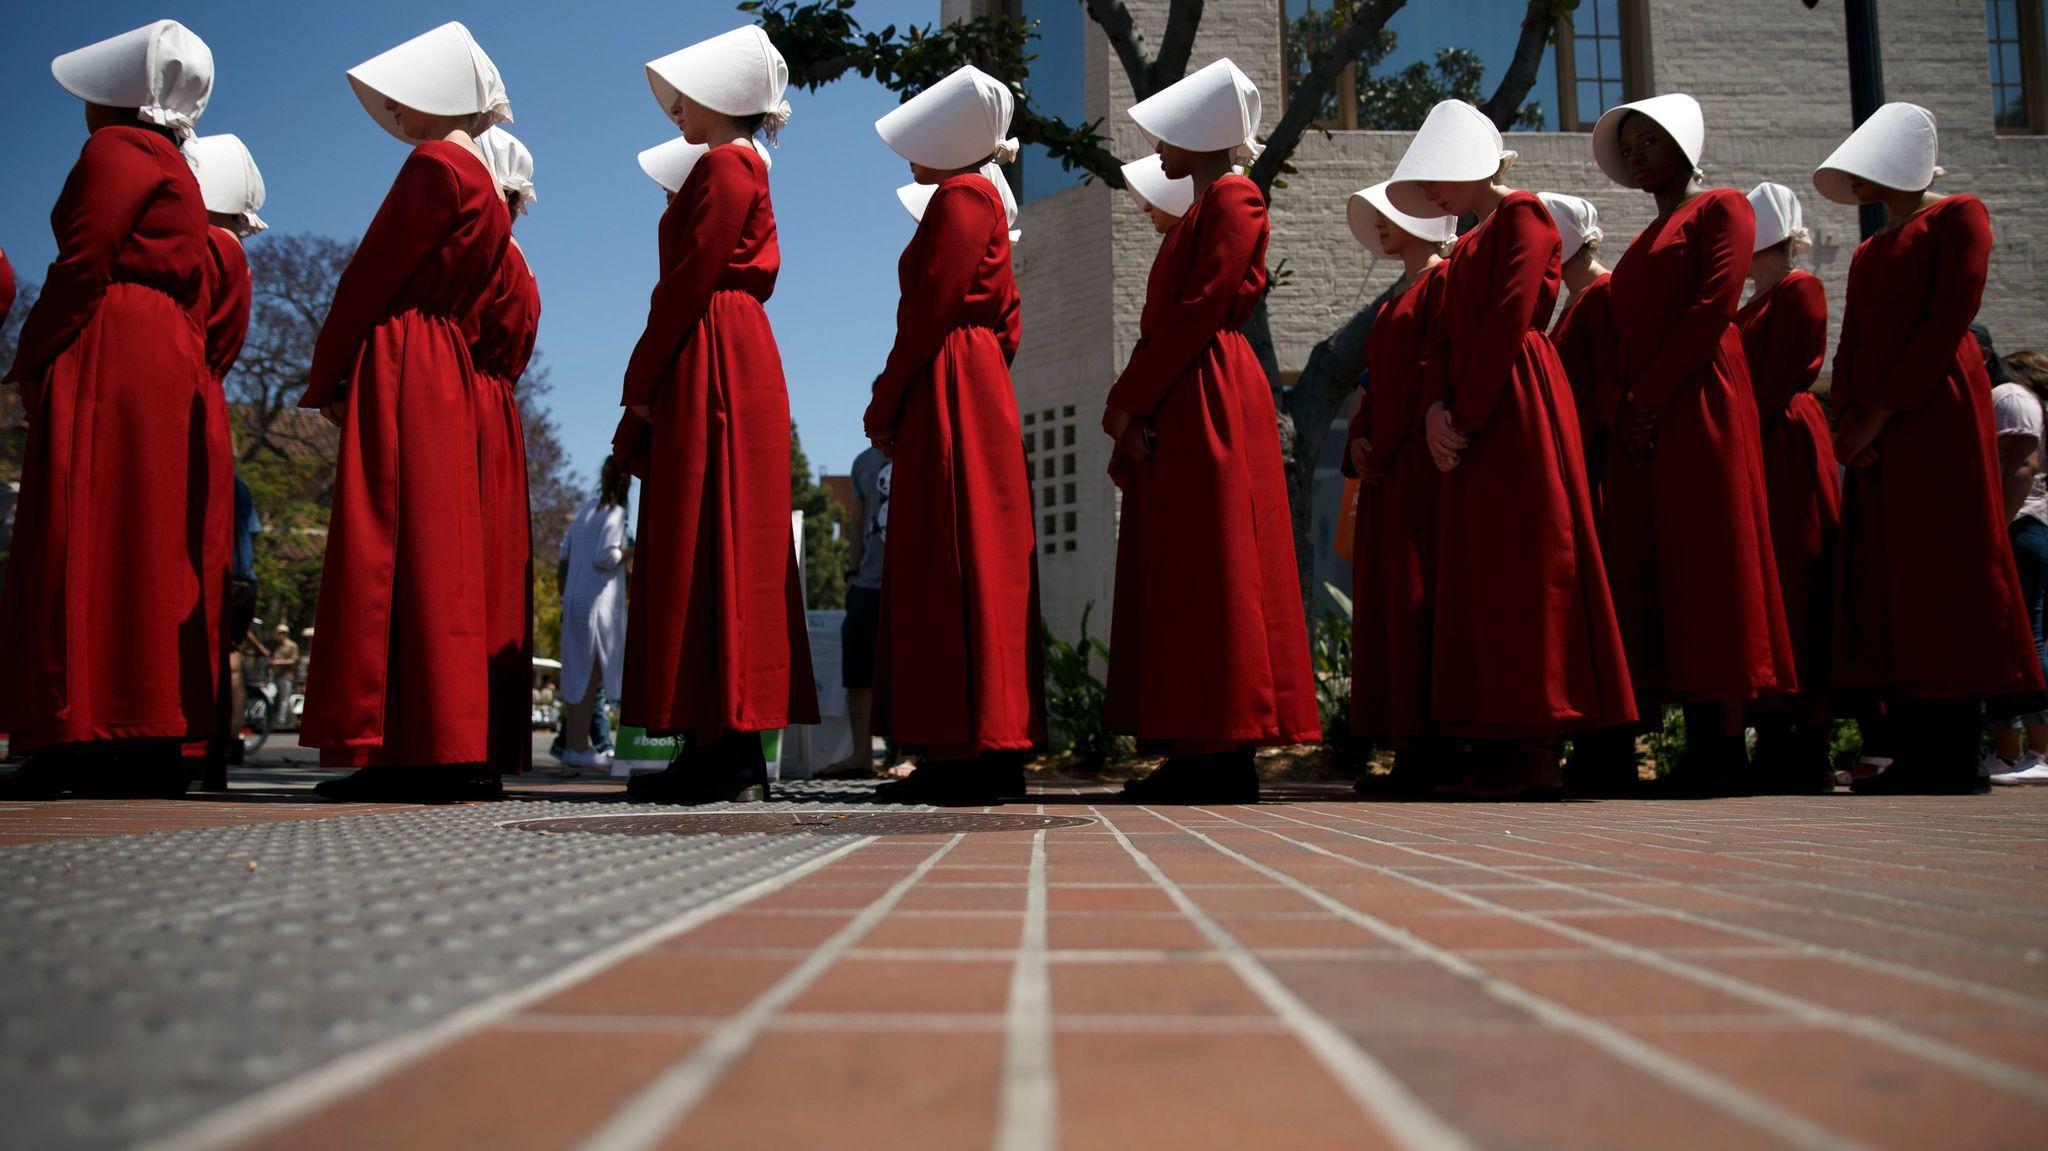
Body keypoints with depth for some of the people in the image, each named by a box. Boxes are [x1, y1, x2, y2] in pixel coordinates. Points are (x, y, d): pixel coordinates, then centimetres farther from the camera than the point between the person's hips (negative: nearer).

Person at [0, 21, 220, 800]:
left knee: (89, 541, -12)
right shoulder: (174, 168, 26)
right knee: (150, 547, 4)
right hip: (171, 365, 9)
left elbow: (82, 263, -13)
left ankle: (90, 739, -16)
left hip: (110, 362, -9)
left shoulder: (116, 149, -1)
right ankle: (153, 745, 3)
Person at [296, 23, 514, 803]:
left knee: (385, 550, -10)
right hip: (448, 377, 9)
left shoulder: (434, 163, -6)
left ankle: (401, 751, -12)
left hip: (400, 370, -9)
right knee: (440, 555, 8)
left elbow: (372, 273, -9)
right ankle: (451, 750, 10)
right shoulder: (488, 194, 21)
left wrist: (326, 379, -3)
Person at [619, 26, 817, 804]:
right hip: (737, 364, 10)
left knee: (708, 547, -12)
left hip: (713, 364, -10)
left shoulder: (724, 165, -6)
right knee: (730, 551, 7)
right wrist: (656, 381, 16)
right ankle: (726, 748, 9)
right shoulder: (744, 169, 24)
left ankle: (728, 752, -12)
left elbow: (689, 279, -14)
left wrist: (639, 381, -10)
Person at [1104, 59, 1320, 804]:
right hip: (1176, 412, 10)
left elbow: (1197, 313, -15)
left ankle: (1227, 768, -6)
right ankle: (1197, 761, 10)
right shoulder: (1200, 212, 25)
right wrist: (1133, 412, 11)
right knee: (1176, 577, 7)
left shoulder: (1232, 200, -6)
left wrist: (1127, 403, -13)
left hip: (1208, 405, -10)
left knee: (1212, 573, -10)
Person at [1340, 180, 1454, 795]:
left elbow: (1435, 371, -13)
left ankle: (1428, 750, -10)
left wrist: (1387, 447, -13)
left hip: (1418, 463, -9)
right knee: (1384, 600, 6)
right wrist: (1359, 441, 6)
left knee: (1414, 599, -12)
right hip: (1384, 469, 9)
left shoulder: (1444, 280, -3)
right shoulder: (1394, 297, 25)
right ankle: (1411, 747, 9)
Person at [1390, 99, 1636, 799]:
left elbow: (1508, 322, -13)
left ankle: (1536, 757, -7)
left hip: (1517, 411, -9)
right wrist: (1437, 409, -1)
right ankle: (1500, 752, 9)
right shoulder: (1472, 246, 24)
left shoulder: (1522, 215, -3)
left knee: (1522, 568, -10)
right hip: (1476, 426, 9)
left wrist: (1464, 415, -13)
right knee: (1481, 575, 6)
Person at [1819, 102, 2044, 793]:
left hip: (1936, 409, -7)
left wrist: (1881, 414, -14)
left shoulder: (1957, 217, 3)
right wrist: (1845, 419, -2)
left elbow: (1950, 319, -9)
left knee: (1940, 567, -10)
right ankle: (1897, 748, 3)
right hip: (1874, 428, 7)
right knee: (1881, 575, 1)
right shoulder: (1867, 253, 25)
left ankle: (1948, 760, -8)